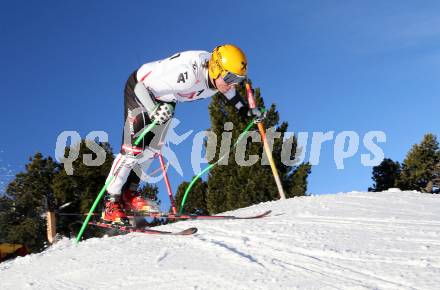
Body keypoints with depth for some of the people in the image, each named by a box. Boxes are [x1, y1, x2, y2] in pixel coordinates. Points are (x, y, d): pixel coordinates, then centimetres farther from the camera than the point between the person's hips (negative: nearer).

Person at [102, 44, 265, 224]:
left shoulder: (219, 75, -18)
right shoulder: (188, 74, -42)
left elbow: (230, 92, 9)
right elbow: (142, 87, -37)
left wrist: (246, 111, 0)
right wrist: (154, 110, -53)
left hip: (165, 98, 8)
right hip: (139, 90, -8)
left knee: (152, 149, 6)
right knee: (133, 148, -13)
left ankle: (129, 194, 18)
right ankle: (111, 202, -2)